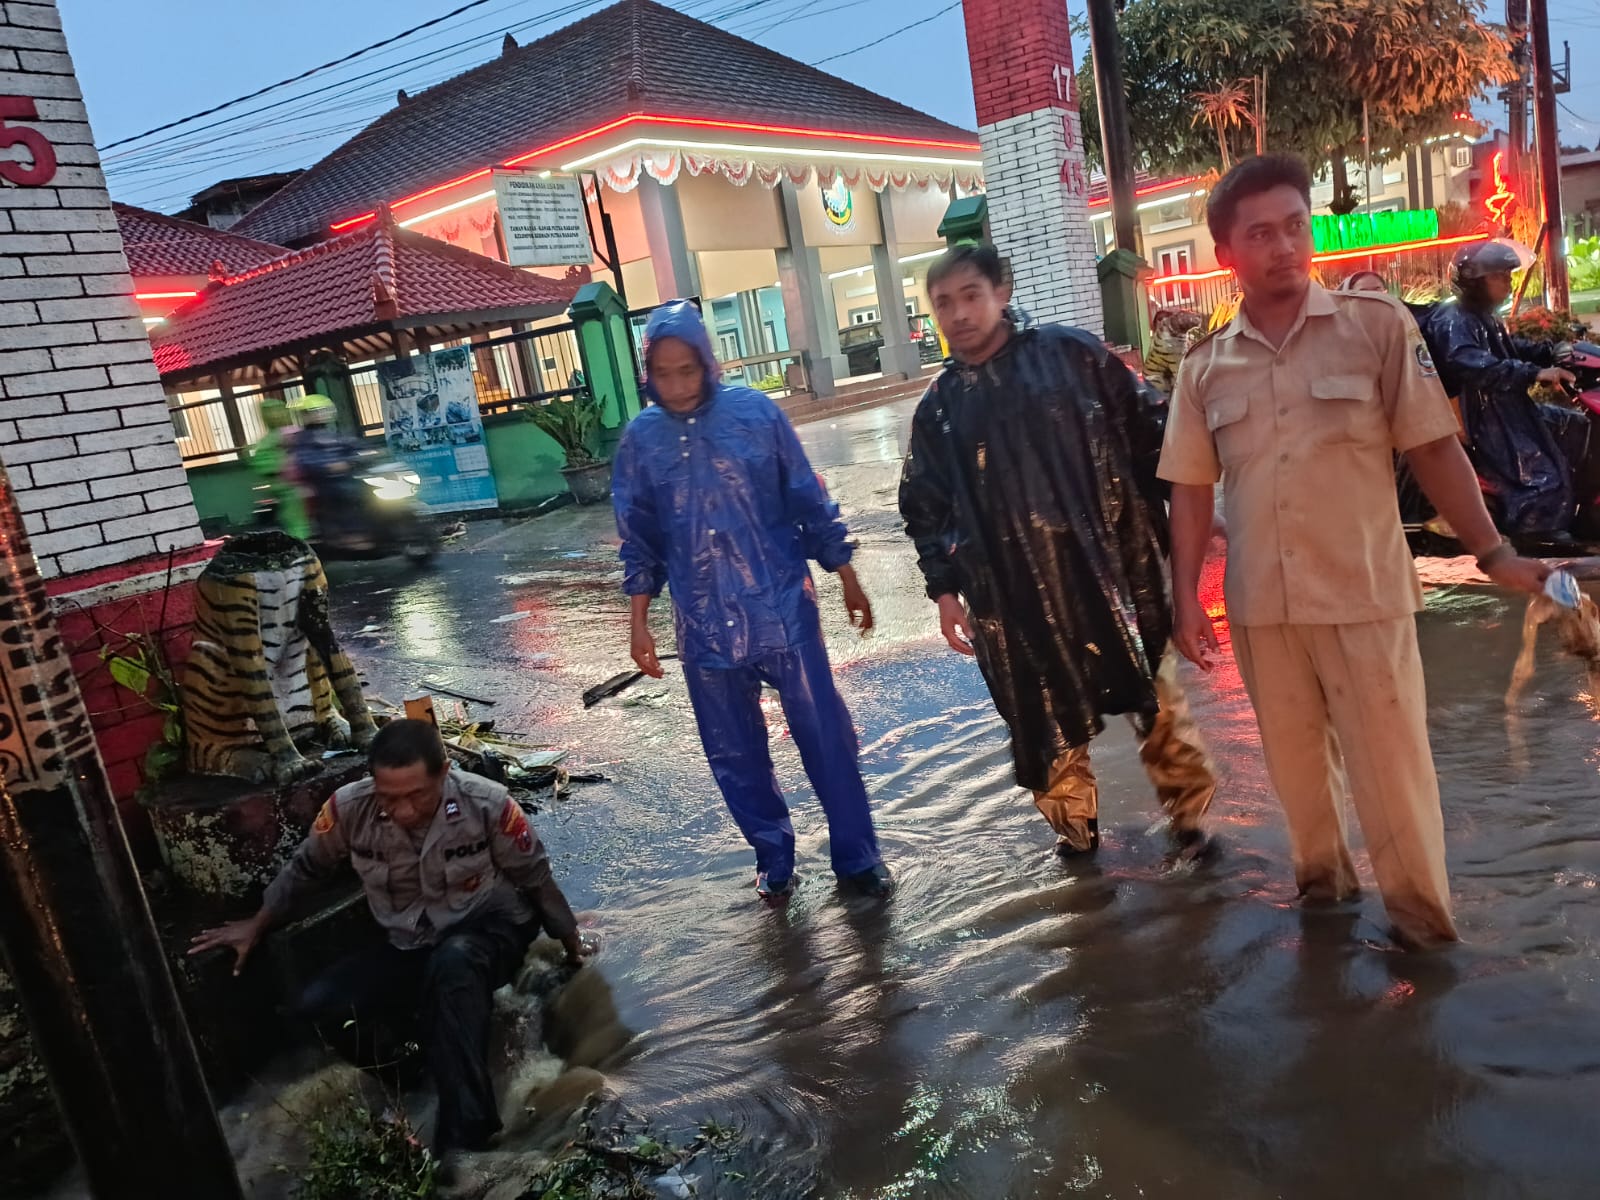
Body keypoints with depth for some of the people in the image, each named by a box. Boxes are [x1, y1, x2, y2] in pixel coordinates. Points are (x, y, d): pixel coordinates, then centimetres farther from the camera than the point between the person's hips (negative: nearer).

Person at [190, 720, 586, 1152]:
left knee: (454, 964, -39)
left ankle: (465, 1135, -32)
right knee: (318, 1008, -16)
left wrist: (569, 939, 5)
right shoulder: (350, 807, -18)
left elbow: (535, 877, -7)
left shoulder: (487, 804, -24)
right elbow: (306, 867, 6)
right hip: (410, 949, 4)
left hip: (488, 929, -4)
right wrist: (256, 925, 12)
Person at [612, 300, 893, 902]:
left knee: (824, 732, 3)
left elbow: (809, 500, 2)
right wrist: (640, 624, 6)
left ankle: (857, 856, 19)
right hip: (705, 626, 2)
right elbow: (639, 540, 7)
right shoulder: (640, 439, 0)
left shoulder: (755, 411, -4)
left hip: (783, 608, -1)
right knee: (734, 750, 10)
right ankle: (773, 858, 29)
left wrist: (847, 578, 6)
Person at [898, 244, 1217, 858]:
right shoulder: (938, 406, 6)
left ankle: (1188, 810, 30)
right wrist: (944, 587, 7)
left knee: (1156, 697, 9)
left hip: (1110, 565, -1)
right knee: (1047, 719, 10)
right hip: (1014, 596, 2)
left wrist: (1168, 531, -1)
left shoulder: (1073, 355, 0)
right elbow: (925, 507, 12)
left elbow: (1145, 442, 2)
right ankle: (1073, 826, 31)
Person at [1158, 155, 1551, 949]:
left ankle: (1421, 915, 24)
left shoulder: (1379, 325, -4)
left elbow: (1433, 447, -3)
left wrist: (1493, 552, -7)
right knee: (1294, 758, 16)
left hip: (1363, 593, -2)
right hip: (1261, 604, 3)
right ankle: (1321, 873, 38)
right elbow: (1191, 489, 6)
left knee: (1390, 762, 5)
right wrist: (1186, 598, 2)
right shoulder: (1204, 368, 3)